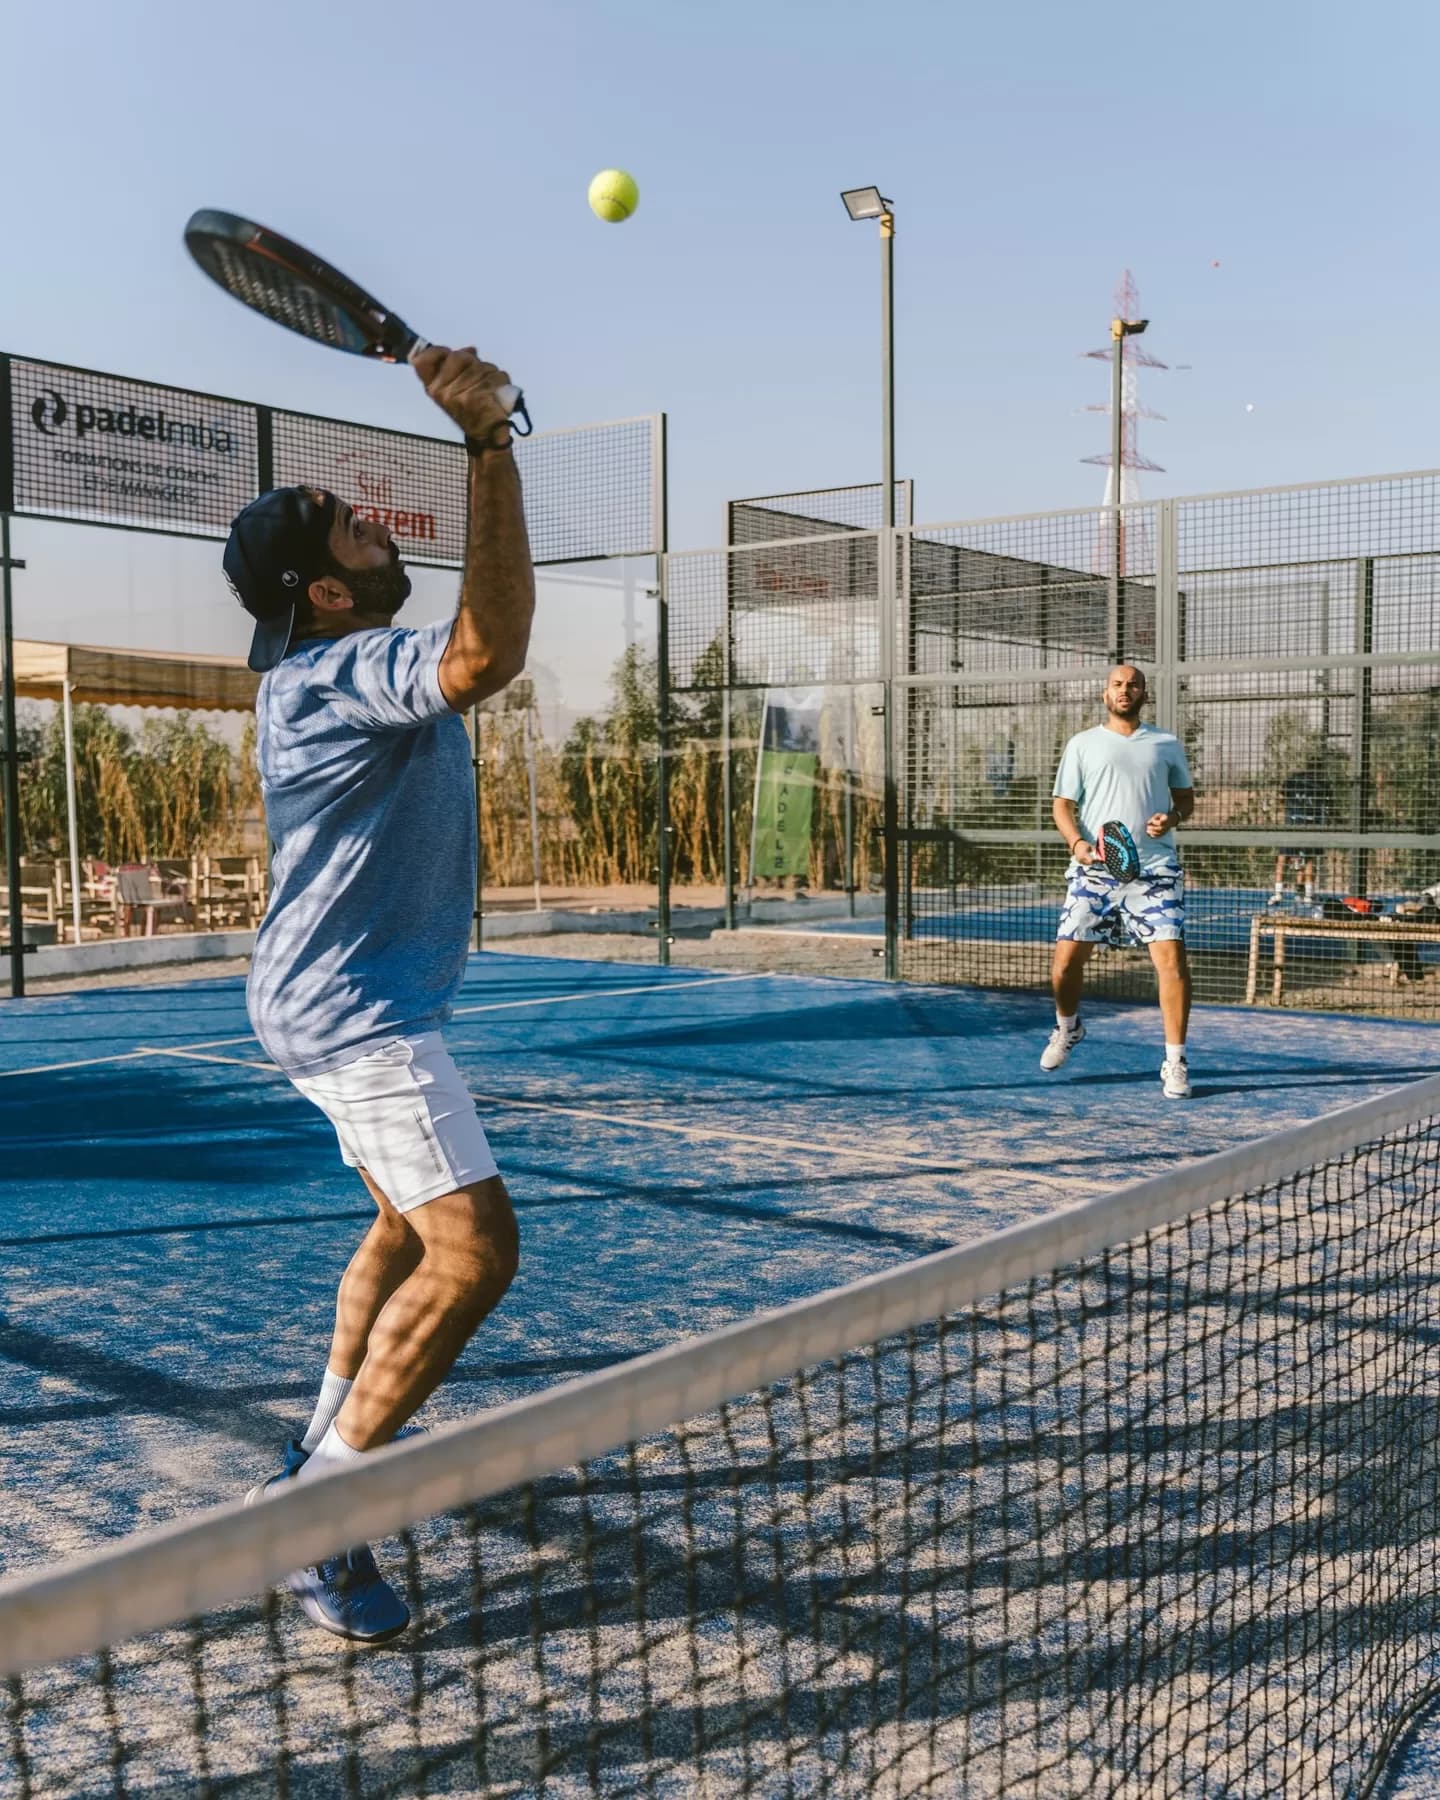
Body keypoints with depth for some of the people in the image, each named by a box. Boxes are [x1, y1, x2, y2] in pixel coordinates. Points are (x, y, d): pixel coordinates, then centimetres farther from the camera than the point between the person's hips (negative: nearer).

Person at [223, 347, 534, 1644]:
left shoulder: (315, 666, 8)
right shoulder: (358, 669, -24)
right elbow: (487, 652, -45)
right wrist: (491, 446, -47)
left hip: (338, 996, 11)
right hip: (359, 1005, -11)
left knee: (412, 1226, 24)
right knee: (475, 1251, -14)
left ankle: (332, 1442, 38)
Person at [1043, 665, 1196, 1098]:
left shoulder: (1166, 744, 13)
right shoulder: (1082, 744, 10)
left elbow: (1186, 797, 19)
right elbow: (1063, 805, 6)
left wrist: (1172, 818, -5)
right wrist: (1077, 842, -14)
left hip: (1155, 871, 0)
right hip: (1094, 871, 0)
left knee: (1171, 958, -13)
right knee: (1066, 959, -2)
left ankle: (1175, 1064, -2)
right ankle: (1066, 1028, 31)